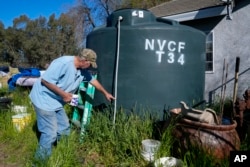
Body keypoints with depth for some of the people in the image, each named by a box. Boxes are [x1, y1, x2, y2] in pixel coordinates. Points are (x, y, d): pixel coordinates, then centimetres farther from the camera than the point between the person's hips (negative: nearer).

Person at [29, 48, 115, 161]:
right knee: (50, 133, -8)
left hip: (57, 102, 9)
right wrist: (63, 94, -23)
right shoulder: (63, 63, -26)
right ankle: (40, 161, 11)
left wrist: (105, 93, 24)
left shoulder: (83, 70, 1)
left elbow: (93, 81, 17)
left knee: (64, 130, 14)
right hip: (44, 100, -9)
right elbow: (45, 80, -27)